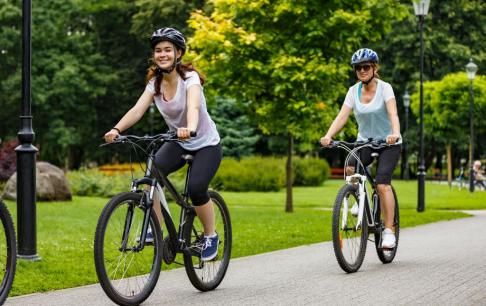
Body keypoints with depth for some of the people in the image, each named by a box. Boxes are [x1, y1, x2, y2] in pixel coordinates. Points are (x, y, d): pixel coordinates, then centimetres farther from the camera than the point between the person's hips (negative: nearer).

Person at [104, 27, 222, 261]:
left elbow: (193, 106, -41)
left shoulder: (190, 78, -21)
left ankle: (211, 236, 0)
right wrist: (116, 129, -38)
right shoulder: (155, 82, -6)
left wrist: (190, 129, -62)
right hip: (178, 143, 5)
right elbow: (138, 110, -20)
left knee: (196, 188, -25)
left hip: (206, 144, -4)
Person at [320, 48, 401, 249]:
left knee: (382, 184, -21)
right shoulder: (354, 91, -4)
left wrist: (395, 133, -49)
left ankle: (389, 231, -15)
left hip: (389, 143, -3)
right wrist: (328, 136, -32)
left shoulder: (385, 88, -14)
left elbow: (393, 114, -29)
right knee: (350, 169, -27)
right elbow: (342, 116, -14)